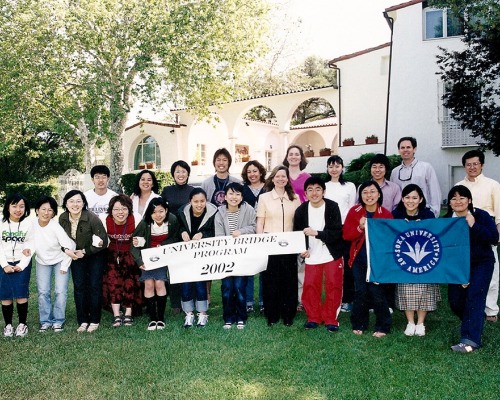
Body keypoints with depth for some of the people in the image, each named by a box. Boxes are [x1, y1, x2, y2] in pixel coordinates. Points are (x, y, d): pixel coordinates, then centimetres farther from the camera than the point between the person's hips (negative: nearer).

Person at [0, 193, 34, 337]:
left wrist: (22, 265, -11)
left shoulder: (28, 224, -6)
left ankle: (23, 324, 11)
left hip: (22, 264, -1)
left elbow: (30, 246, -4)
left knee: (21, 294, -1)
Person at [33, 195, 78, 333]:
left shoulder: (56, 227, -28)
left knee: (61, 291, -5)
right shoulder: (31, 225, -19)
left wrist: (64, 266, -15)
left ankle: (58, 321, 11)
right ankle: (45, 321, 16)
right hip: (42, 262, 3)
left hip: (60, 261, -2)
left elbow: (70, 246, -21)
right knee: (43, 292, 1)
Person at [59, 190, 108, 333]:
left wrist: (85, 251, -19)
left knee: (94, 286, -2)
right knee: (79, 286, 3)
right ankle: (83, 321, 13)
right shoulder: (62, 218, -13)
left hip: (94, 255, -4)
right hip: (76, 256, 4)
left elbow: (103, 242, -20)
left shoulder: (92, 218, -26)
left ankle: (94, 321, 10)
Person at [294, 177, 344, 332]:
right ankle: (313, 318, 23)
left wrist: (316, 233, -26)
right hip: (312, 256, 2)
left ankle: (331, 319, 19)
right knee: (310, 287, 5)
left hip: (332, 255, -2)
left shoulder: (332, 207, -11)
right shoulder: (301, 210, -3)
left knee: (333, 287, 4)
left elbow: (337, 232, -16)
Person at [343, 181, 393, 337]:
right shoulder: (354, 211, -1)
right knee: (360, 292, 7)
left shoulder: (386, 214, -6)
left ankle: (382, 326, 18)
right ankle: (359, 324, 24)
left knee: (376, 292, -1)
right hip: (359, 259, 2)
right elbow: (346, 235, -5)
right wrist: (360, 228, -21)